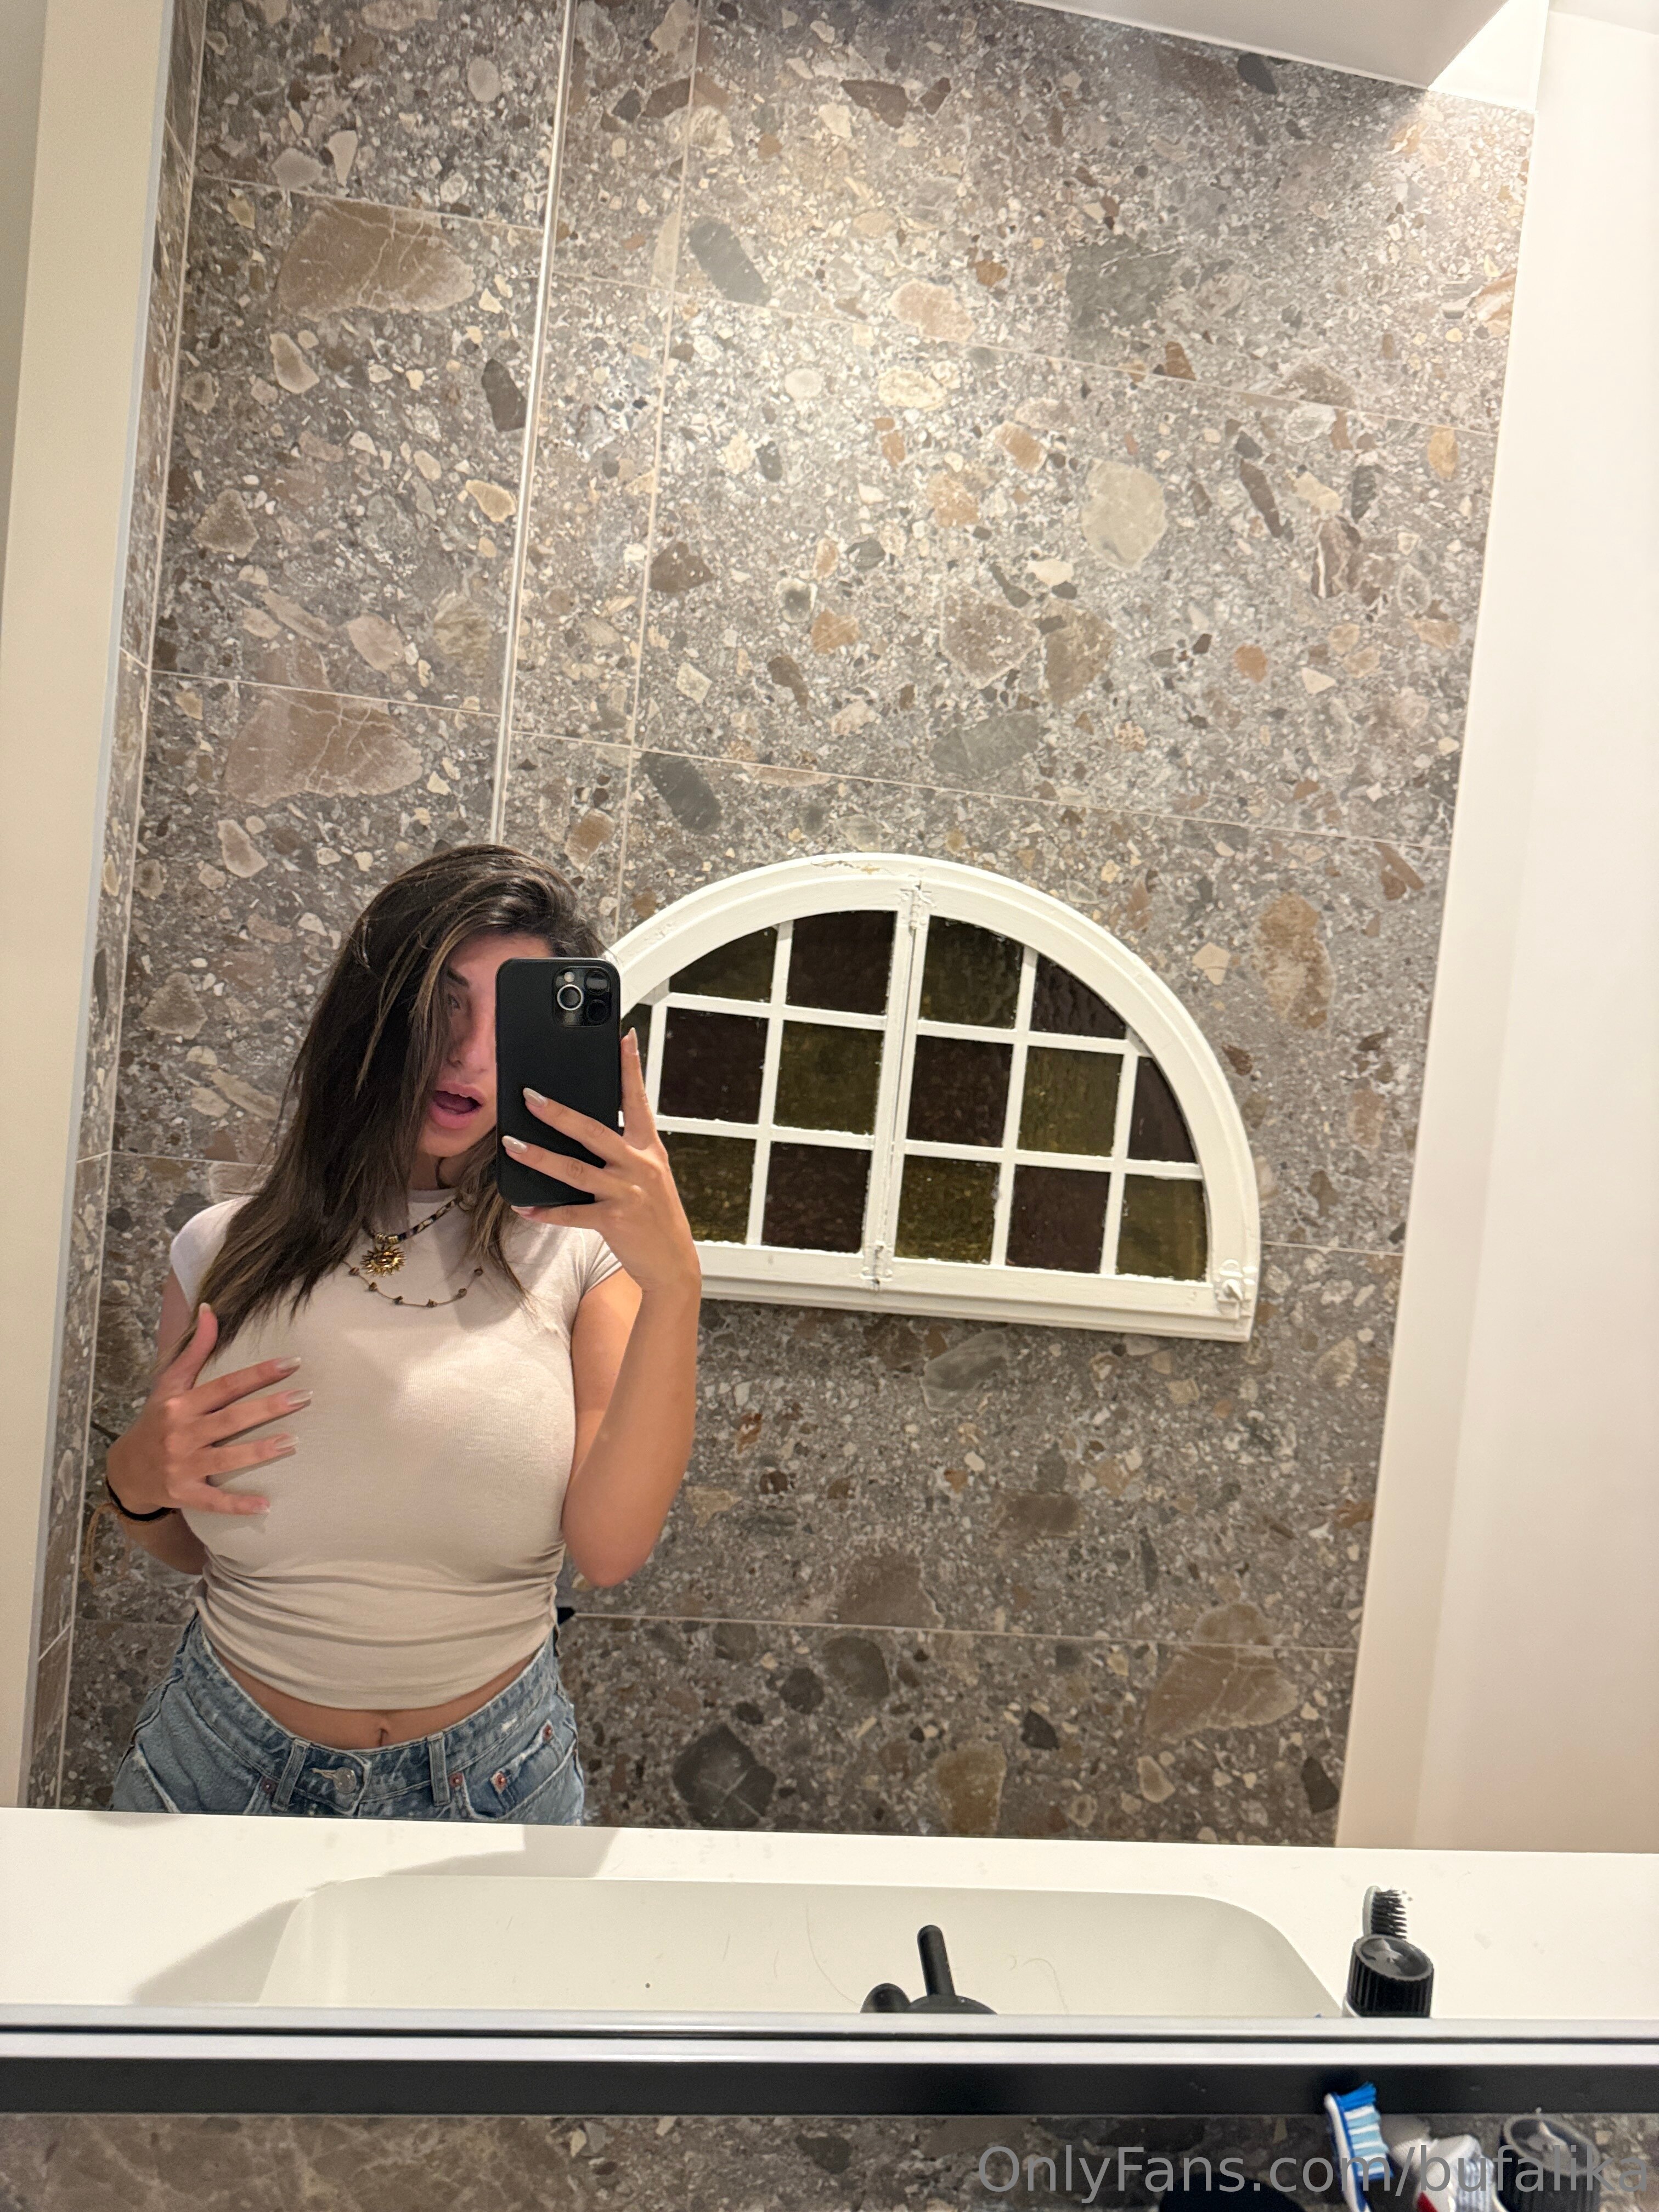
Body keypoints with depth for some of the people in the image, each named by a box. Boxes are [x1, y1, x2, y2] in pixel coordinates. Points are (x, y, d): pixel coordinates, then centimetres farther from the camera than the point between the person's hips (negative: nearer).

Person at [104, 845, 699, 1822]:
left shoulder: (578, 1250, -13)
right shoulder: (225, 1252, -6)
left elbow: (609, 1548, -23)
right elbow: (192, 1548, 6)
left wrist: (674, 1288, -32)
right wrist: (137, 1480, -16)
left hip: (488, 1776, -1)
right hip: (226, 1764, 2)